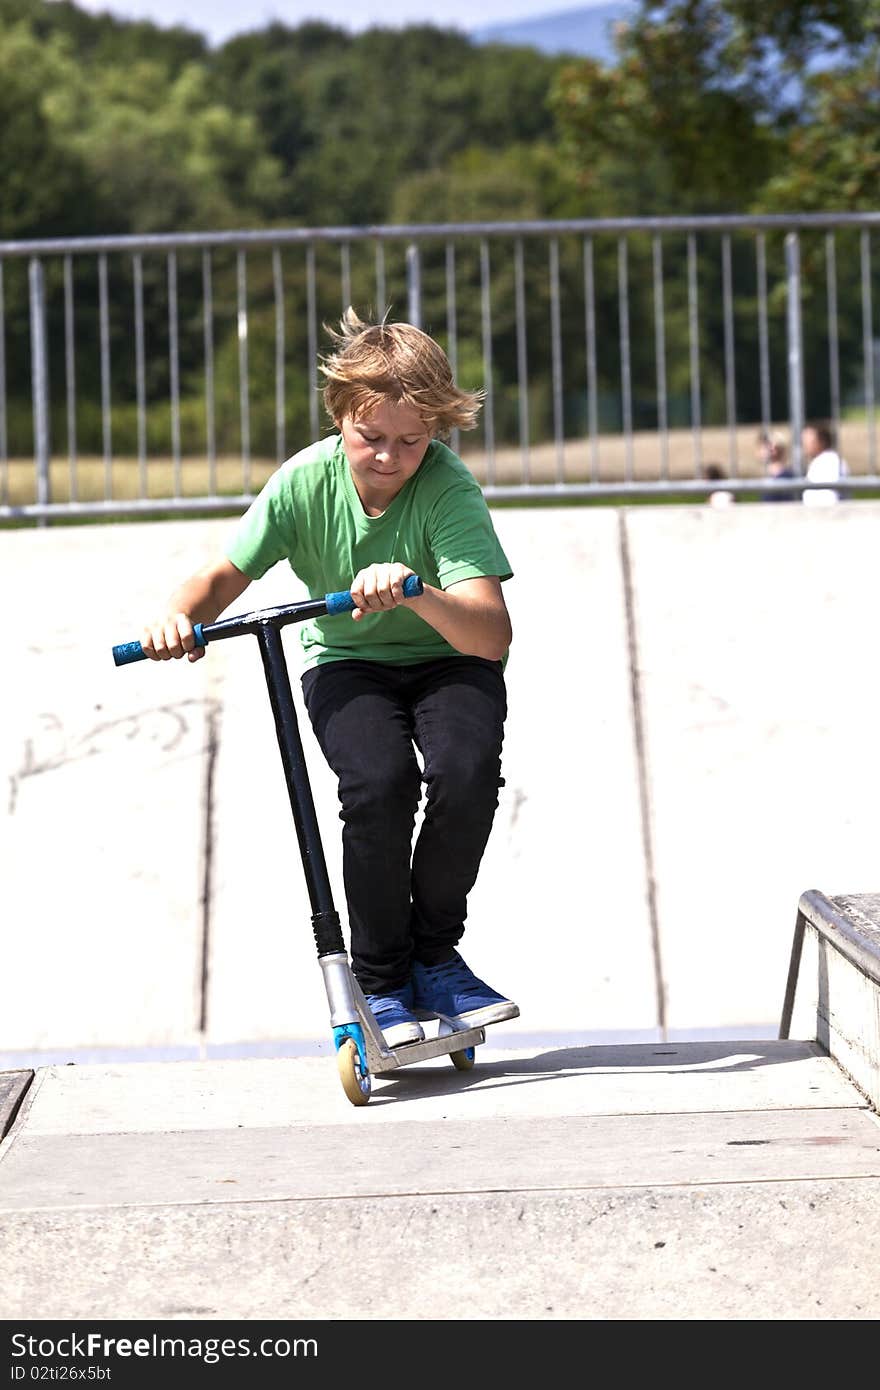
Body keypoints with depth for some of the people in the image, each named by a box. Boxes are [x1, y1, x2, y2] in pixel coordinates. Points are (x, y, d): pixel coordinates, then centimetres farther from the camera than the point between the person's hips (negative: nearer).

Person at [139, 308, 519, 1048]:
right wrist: (180, 615, -32)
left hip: (448, 660, -1)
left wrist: (414, 591, -53)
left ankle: (435, 952, -4)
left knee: (467, 769, -31)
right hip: (347, 664, 1)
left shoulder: (449, 488, -24)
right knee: (378, 781, -29)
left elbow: (492, 633, -34)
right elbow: (224, 575, -10)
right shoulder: (306, 480, -16)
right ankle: (381, 980, -9)